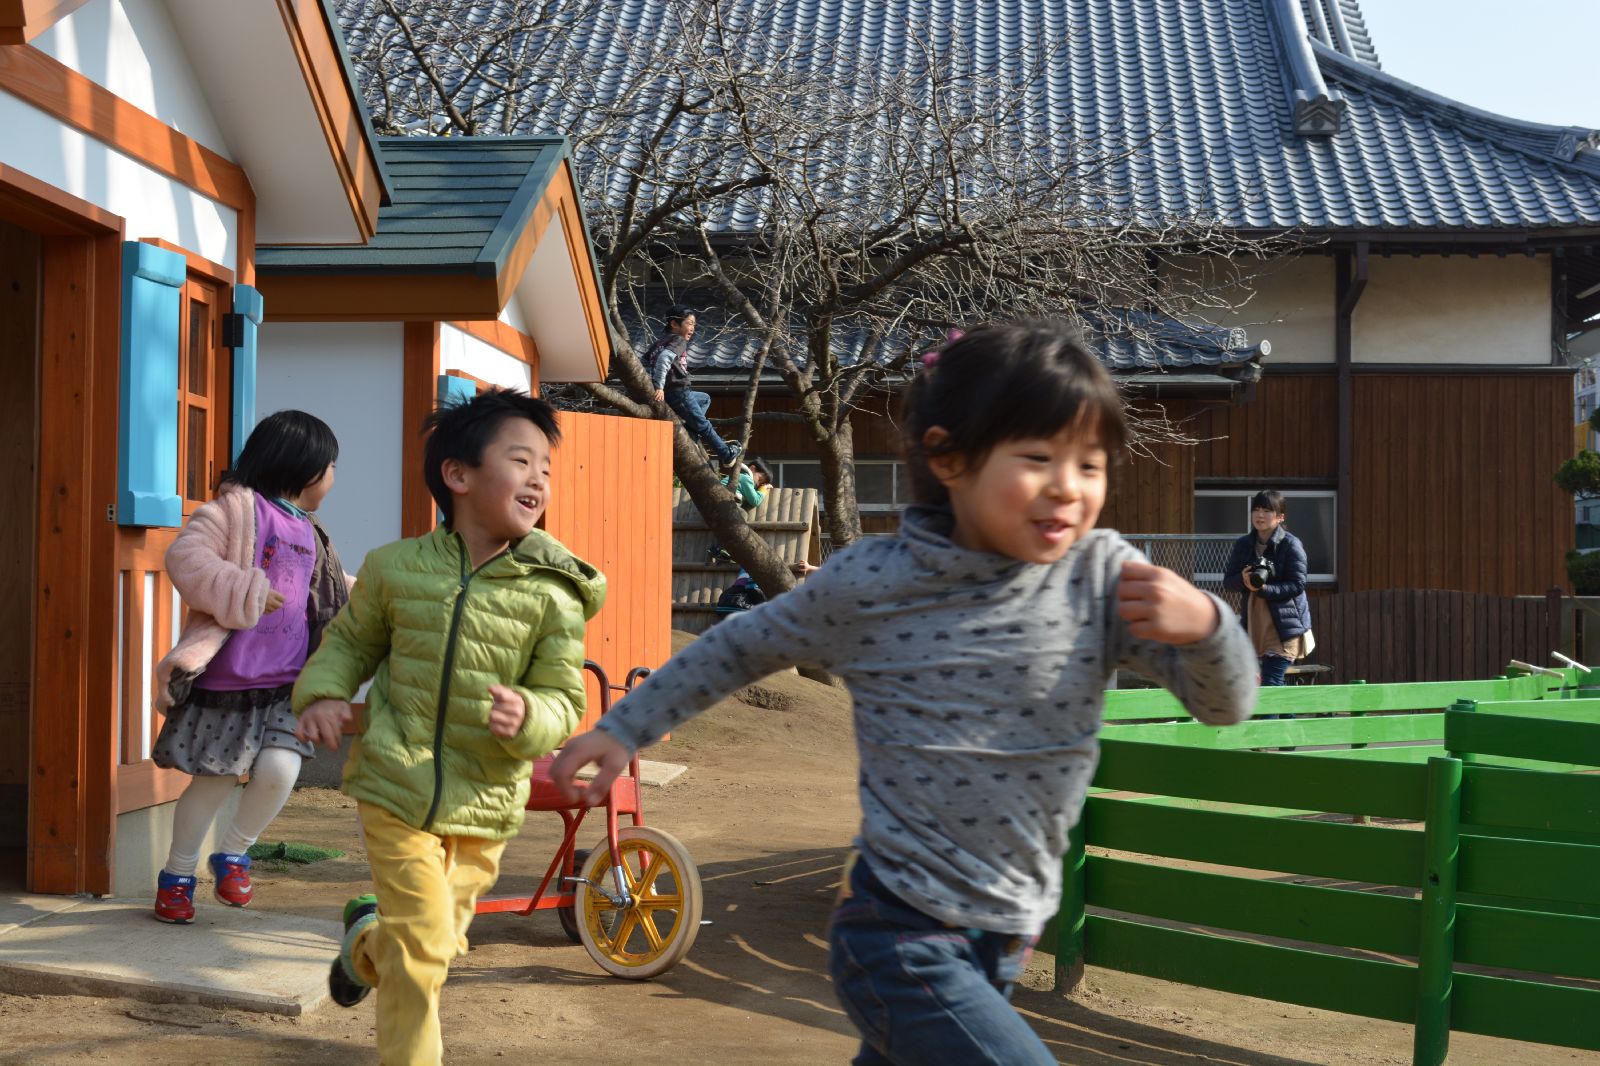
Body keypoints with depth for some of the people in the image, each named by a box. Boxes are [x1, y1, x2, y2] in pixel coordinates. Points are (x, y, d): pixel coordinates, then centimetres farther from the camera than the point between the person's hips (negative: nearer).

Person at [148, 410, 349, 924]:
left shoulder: (309, 533, 19)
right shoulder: (238, 508, -6)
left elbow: (331, 597, 35)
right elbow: (185, 558, -19)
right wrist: (243, 592, -25)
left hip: (284, 687, 6)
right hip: (225, 679, -6)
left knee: (280, 770, -13)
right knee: (213, 781, 2)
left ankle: (233, 854, 13)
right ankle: (177, 876, 24)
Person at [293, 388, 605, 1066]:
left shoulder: (553, 594, -7)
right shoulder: (395, 567, -3)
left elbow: (564, 701, -6)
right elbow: (350, 640, 14)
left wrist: (526, 718, -29)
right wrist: (321, 693, -6)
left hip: (484, 802, 2)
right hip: (395, 785, -1)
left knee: (443, 936, 18)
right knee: (422, 942, -9)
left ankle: (368, 939, 52)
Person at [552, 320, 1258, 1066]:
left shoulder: (1102, 575, -7)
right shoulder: (868, 582, -11)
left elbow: (1225, 705, -7)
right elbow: (739, 648, 5)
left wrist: (1202, 624, -28)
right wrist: (623, 729, 7)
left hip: (1005, 938, 5)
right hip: (902, 940, -4)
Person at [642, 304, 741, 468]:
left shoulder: (661, 341, 17)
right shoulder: (679, 341, -10)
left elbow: (643, 360, 17)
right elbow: (664, 358, -28)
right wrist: (659, 386, -30)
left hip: (668, 393, 9)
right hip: (678, 392, -9)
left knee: (705, 399, 29)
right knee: (703, 425, 3)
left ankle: (688, 430, 10)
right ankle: (727, 456, 13)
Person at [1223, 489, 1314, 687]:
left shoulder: (1291, 545, -8)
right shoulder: (1243, 544, 7)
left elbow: (1297, 585, -13)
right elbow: (1227, 581, 7)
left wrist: (1263, 589, -24)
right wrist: (1243, 580, -16)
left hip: (1284, 626, -6)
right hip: (1253, 624, 6)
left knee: (1271, 684, -11)